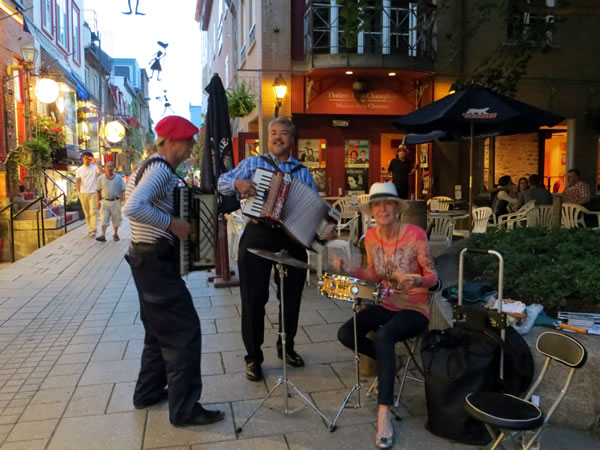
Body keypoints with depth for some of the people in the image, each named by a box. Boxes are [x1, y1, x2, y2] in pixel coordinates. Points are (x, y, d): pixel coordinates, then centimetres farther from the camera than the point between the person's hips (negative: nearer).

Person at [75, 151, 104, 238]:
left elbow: (102, 172, -20)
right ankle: (90, 229, 18)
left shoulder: (95, 167, 0)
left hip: (93, 193, -3)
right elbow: (77, 182, 3)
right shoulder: (79, 170, 9)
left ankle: (94, 230, -14)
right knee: (87, 213, 8)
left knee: (93, 212, -11)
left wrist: (95, 162, -17)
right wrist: (78, 191, -13)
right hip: (83, 194, 3)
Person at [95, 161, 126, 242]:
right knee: (104, 219, -8)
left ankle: (115, 234, 24)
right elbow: (98, 191, 8)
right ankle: (103, 235, -12)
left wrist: (123, 200, -7)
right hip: (105, 202, 0)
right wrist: (97, 201, 1)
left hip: (116, 202, 0)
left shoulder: (119, 178, 2)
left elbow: (122, 190, 2)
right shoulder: (101, 178, 4)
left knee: (116, 219, 8)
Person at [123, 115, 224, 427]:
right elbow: (133, 208, -33)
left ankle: (148, 392, 32)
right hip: (155, 260, -11)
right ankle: (184, 408, 3)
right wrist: (172, 223, -25)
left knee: (160, 328, 20)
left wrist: (177, 218, 13)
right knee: (184, 329, -5)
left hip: (148, 258, 11)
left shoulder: (150, 167, 14)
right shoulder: (161, 169, -18)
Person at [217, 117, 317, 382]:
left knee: (292, 297, 12)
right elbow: (222, 183, 3)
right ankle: (253, 357, 16)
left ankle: (287, 347, 33)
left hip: (293, 237, 3)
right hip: (259, 235, -2)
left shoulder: (303, 172, 13)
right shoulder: (253, 163, 7)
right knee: (254, 298, 1)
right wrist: (237, 183, -18)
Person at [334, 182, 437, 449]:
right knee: (345, 334, -13)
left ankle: (384, 413, -25)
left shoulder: (415, 234, -19)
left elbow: (433, 276, -13)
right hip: (386, 304, 6)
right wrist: (349, 271, -8)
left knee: (383, 336, -35)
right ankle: (387, 362, 16)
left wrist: (417, 280, -36)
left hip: (415, 309, -6)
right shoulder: (371, 237, -2)